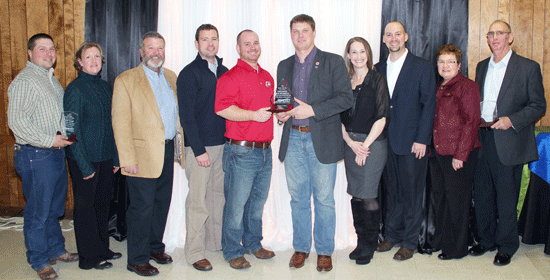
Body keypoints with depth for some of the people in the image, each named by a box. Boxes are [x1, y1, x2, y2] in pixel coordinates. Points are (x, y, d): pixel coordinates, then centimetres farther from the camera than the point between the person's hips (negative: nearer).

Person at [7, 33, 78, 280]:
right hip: (35, 156, -8)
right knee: (38, 211, 3)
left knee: (55, 208, 18)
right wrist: (50, 140, -20)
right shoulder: (24, 81, -13)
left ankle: (56, 250, 33)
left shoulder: (51, 79, 15)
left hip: (56, 152, 9)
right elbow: (16, 122, -20)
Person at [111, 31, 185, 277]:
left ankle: (155, 247, 33)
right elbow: (120, 123, -10)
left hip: (168, 151, 6)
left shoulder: (171, 77, 12)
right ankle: (137, 259, 15)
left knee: (162, 204, 15)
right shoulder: (125, 80, -6)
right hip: (143, 154, -6)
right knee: (142, 208, 1)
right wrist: (127, 159, -16)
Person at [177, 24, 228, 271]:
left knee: (218, 194, 13)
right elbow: (187, 116, -10)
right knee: (198, 198, -2)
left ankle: (216, 241, 26)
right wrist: (199, 149, -15)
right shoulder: (189, 73, -5)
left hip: (224, 143, 6)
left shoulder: (224, 72, 13)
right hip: (200, 145, -6)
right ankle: (194, 252, 8)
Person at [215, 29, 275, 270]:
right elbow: (222, 108, -19)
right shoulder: (231, 77, -7)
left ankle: (253, 244, 31)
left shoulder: (267, 77, 18)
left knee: (258, 201, 15)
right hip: (241, 151, -7)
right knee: (236, 203, 0)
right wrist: (253, 115, -21)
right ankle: (232, 252, 14)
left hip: (265, 150, 7)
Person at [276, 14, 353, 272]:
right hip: (293, 139, 4)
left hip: (322, 140, -4)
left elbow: (345, 98, -8)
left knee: (323, 199, 3)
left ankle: (324, 251, 17)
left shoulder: (333, 62, 1)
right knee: (298, 198, 10)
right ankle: (301, 247, 24)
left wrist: (312, 110, -17)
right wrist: (280, 113, -1)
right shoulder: (284, 66, 15)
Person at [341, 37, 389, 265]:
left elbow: (381, 118, -7)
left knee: (368, 196, -4)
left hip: (373, 143, -4)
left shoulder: (377, 80, -2)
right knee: (355, 195, 9)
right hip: (350, 144, 4)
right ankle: (361, 240, 22)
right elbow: (339, 117, 8)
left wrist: (365, 145, -11)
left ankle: (370, 244, 12)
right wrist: (351, 143, -5)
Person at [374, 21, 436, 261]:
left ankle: (409, 242, 17)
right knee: (391, 190, 13)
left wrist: (421, 139, -12)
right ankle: (392, 235, 27)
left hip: (412, 142, -4)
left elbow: (429, 106, -6)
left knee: (412, 192, 5)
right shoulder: (379, 69, 10)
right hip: (386, 141, 4)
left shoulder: (422, 68, -3)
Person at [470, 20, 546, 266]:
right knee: (482, 194, 11)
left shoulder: (528, 68, -3)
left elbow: (538, 106, -4)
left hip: (508, 142, -5)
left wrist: (512, 120, -17)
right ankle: (486, 239, 28)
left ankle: (506, 246, 19)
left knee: (506, 198, 3)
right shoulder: (482, 66, 14)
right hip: (482, 139, 5)